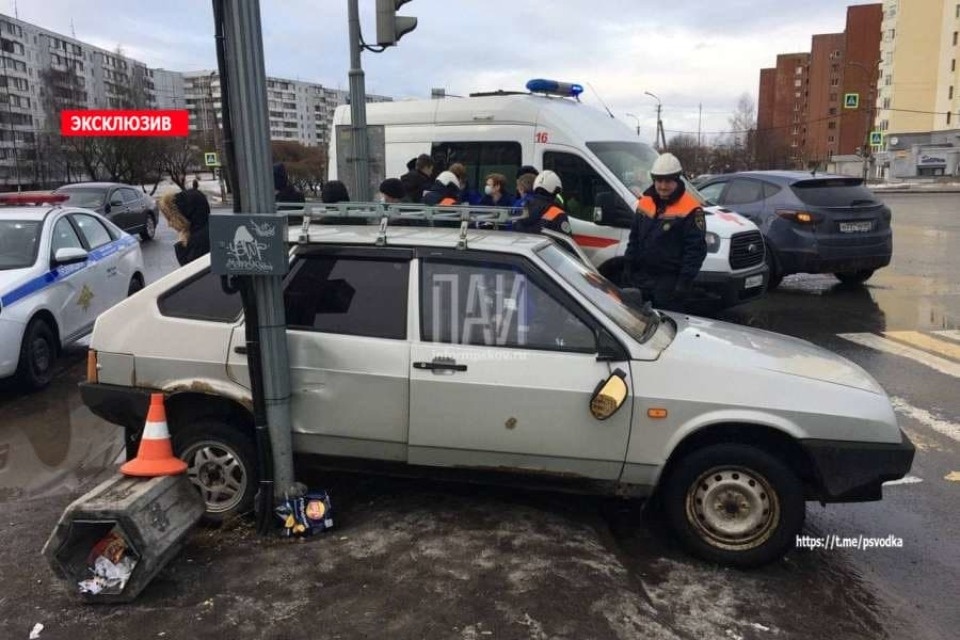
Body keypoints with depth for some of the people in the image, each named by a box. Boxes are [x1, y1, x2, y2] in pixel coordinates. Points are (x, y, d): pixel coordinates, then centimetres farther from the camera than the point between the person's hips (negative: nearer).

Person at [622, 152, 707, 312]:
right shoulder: (644, 202, 8)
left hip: (670, 280, -6)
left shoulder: (690, 210, -12)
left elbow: (696, 249, -15)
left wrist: (685, 282, -18)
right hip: (641, 275, 7)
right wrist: (628, 268, 12)